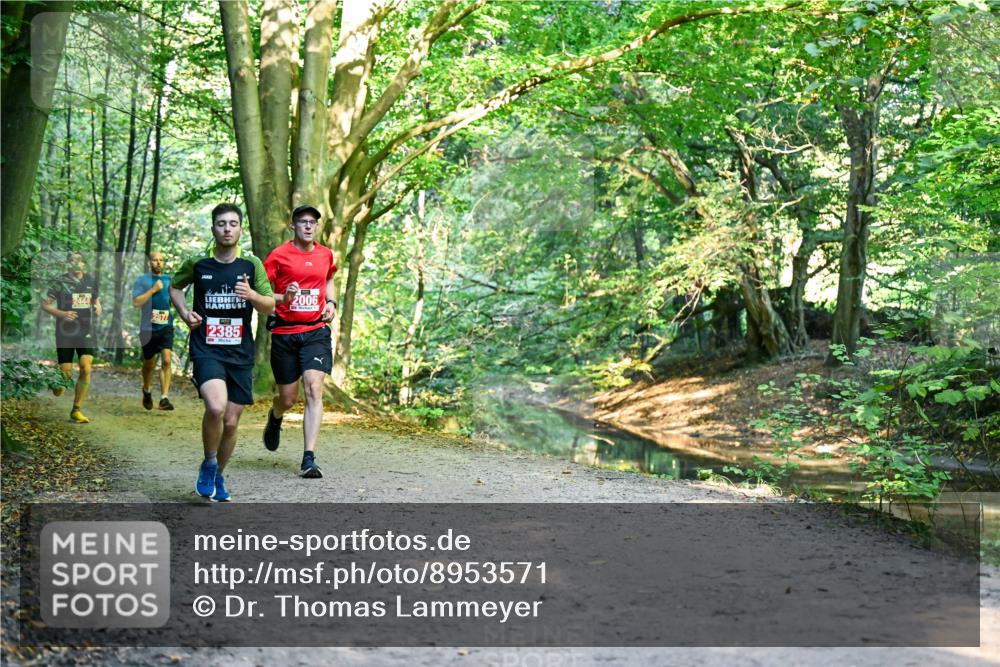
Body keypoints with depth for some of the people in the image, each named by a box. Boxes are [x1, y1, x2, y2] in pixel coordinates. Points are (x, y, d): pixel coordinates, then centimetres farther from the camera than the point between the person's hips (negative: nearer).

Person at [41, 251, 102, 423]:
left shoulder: (90, 281, 8)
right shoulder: (60, 282, -3)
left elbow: (96, 299, 23)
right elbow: (45, 305, -2)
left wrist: (98, 307, 0)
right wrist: (62, 314, -19)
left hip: (86, 333, 2)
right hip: (66, 333, -2)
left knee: (86, 369, -13)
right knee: (66, 374, -3)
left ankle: (76, 411, -3)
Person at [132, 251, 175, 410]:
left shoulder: (169, 280, 9)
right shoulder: (142, 280, -1)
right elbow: (136, 302, -13)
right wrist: (153, 289, -16)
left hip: (166, 327, 1)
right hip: (148, 329, -1)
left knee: (166, 360, -17)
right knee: (149, 364, 13)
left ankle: (164, 398, -20)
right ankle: (147, 391, 41)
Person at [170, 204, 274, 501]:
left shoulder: (251, 265, 2)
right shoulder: (197, 263, 1)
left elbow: (270, 307, 5)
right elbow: (175, 286, 20)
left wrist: (252, 295, -16)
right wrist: (185, 313, 2)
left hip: (240, 353, 2)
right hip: (206, 350, -2)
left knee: (231, 422, 6)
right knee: (216, 407, -26)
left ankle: (218, 475, 31)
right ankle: (208, 465, 0)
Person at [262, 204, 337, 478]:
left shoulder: (325, 254, 9)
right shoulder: (279, 255, -4)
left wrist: (331, 302, 12)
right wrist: (282, 298, -21)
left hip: (316, 331, 2)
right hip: (284, 332, -2)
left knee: (314, 389, -15)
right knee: (288, 398, 6)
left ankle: (309, 459, -15)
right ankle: (275, 417, 46)